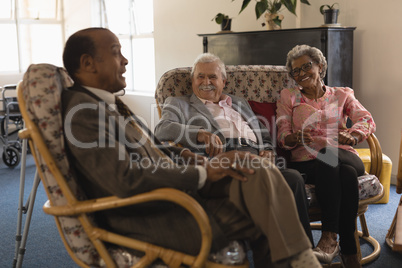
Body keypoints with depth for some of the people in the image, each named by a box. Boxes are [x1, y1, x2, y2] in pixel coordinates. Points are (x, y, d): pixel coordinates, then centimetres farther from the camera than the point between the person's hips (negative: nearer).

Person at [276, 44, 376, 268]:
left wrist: (352, 134, -20)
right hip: (306, 162, 0)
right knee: (346, 175, -35)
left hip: (343, 157, 1)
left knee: (328, 153, -38)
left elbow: (367, 120, 3)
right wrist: (295, 138, -17)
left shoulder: (342, 95, 21)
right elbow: (282, 136, 9)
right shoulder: (288, 97, 21)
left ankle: (330, 237, -37)